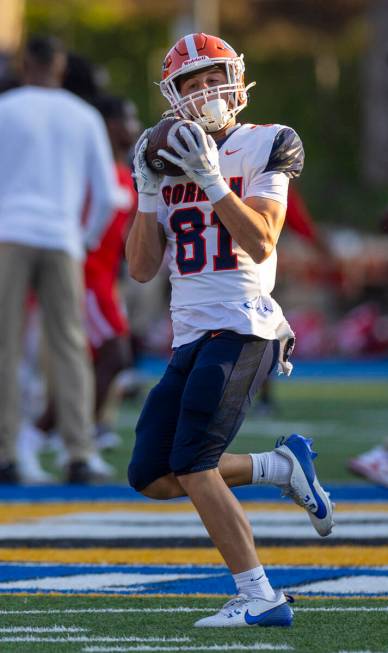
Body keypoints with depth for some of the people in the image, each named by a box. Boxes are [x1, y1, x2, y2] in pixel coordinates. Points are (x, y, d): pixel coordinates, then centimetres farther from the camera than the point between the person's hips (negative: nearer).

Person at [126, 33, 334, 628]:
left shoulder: (264, 149, -2)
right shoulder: (169, 158, 13)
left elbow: (260, 244, -15)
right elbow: (142, 269, 9)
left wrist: (211, 181, -20)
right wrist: (149, 192, -2)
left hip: (242, 327, -7)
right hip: (191, 336, 7)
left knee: (192, 467, -17)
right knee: (151, 477, 3)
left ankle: (259, 598, -12)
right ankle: (282, 467, 18)